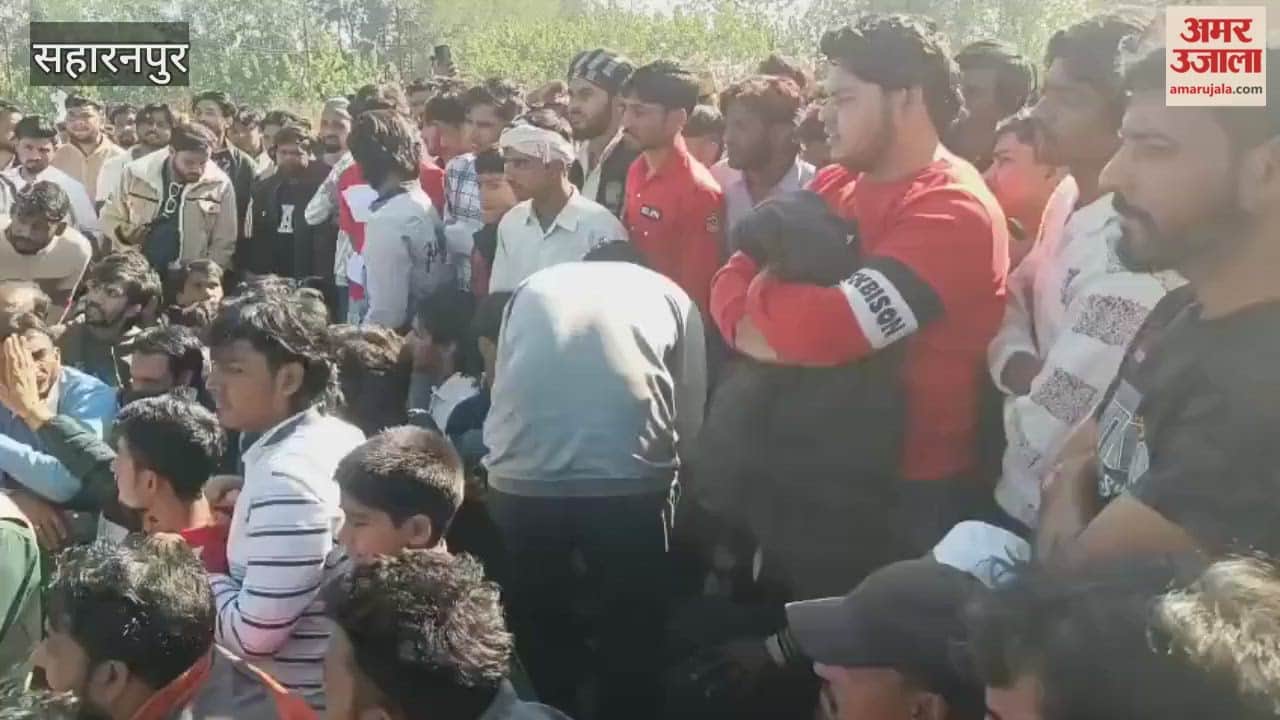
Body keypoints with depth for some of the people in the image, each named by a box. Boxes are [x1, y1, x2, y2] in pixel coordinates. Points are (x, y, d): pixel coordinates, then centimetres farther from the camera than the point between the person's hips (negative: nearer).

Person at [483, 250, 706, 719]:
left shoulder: (534, 287, 23)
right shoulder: (672, 296, 19)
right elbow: (691, 411, 17)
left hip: (520, 482, 2)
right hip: (628, 484, -1)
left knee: (539, 629, 24)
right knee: (630, 636, 20)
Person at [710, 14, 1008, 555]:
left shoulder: (952, 211, -20)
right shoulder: (835, 186, 6)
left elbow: (821, 329, -29)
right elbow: (735, 279, 2)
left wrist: (765, 289, -10)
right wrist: (764, 327, -19)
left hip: (911, 491, -7)